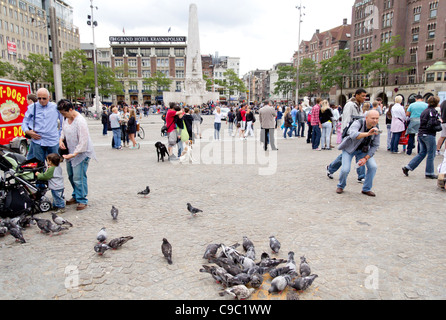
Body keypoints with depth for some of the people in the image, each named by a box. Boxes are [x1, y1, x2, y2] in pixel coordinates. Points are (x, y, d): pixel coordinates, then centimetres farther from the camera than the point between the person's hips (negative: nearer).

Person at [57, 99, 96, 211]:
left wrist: (74, 154, -27)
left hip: (81, 153, -9)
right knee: (71, 176, 17)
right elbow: (64, 130, 24)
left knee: (79, 178, -9)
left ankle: (82, 200, 4)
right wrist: (61, 139, 5)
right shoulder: (67, 118, 4)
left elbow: (83, 141, -25)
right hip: (71, 152, 9)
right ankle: (76, 196, 32)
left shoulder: (80, 121, -23)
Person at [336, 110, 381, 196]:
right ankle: (341, 186, 13)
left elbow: (375, 146, -5)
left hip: (363, 150, 4)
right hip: (349, 148, -4)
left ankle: (366, 189, 6)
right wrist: (368, 133, -64)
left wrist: (365, 158, -15)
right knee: (345, 169, -18)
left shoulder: (376, 129, -13)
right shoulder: (358, 123, -29)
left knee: (373, 166, -13)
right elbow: (353, 135, -50)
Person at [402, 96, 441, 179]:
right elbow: (431, 124, -21)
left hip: (421, 134, 8)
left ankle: (408, 167, 8)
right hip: (428, 135, -8)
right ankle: (429, 173, 10)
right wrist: (438, 121, -5)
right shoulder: (433, 111, -13)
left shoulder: (425, 110, 12)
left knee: (422, 153, 15)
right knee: (431, 154, 3)